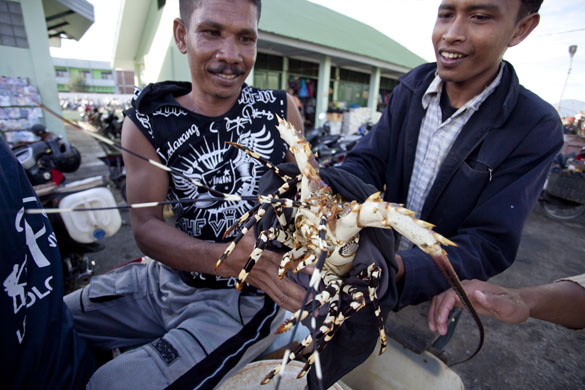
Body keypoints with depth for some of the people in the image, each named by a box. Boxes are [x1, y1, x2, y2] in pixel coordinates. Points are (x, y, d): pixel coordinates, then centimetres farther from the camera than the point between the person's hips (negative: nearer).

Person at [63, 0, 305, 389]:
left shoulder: (280, 109, -4)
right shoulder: (146, 123, -5)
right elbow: (147, 226, -13)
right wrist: (233, 259, -30)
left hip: (242, 298, -2)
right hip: (167, 277, 3)